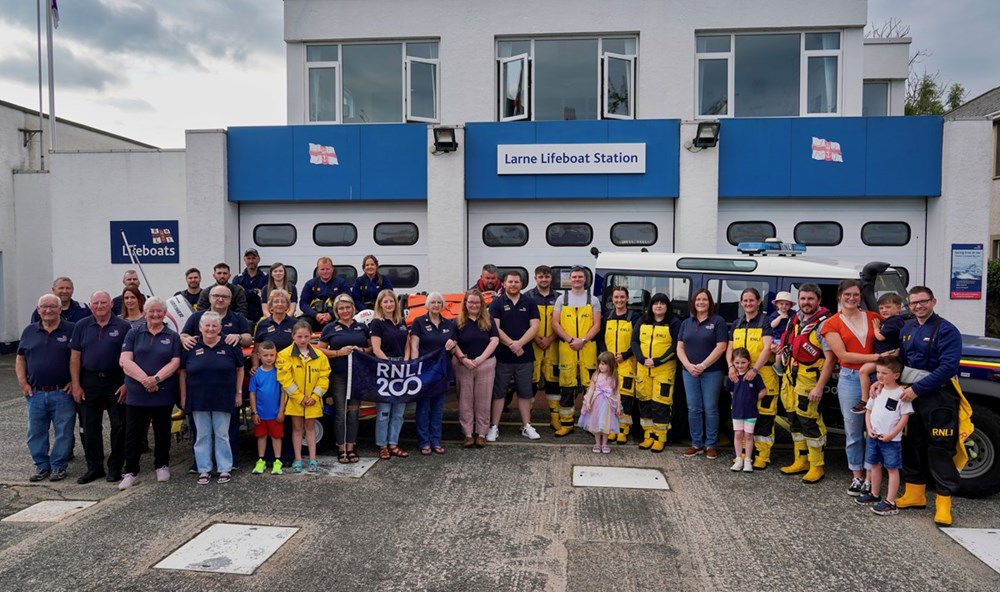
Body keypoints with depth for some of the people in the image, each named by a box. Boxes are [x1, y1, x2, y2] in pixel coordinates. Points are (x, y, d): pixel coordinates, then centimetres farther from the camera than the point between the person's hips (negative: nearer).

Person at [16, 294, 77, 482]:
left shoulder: (71, 330, -2)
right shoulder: (29, 331, 9)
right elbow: (20, 359, 15)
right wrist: (22, 382, 4)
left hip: (63, 393, -4)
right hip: (35, 394, 4)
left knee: (63, 432, 3)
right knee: (35, 433, 10)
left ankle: (58, 466, 15)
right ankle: (42, 466, 23)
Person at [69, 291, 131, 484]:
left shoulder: (123, 326, -3)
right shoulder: (82, 326, 5)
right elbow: (75, 358, 5)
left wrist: (127, 384, -10)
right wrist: (76, 385, -1)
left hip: (116, 382, -3)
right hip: (89, 382, 3)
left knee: (119, 426, 3)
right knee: (91, 428, 9)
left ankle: (115, 468, 15)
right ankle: (94, 468, 21)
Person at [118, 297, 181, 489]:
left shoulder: (172, 336, 5)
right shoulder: (134, 334, 5)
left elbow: (175, 362, -3)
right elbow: (125, 360, -5)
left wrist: (156, 378, -18)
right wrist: (144, 379, -17)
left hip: (163, 393, 0)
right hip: (136, 393, 0)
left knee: (162, 432, 11)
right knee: (133, 433, 2)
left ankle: (162, 466, 26)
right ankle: (131, 472, 11)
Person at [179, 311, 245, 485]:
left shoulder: (230, 346, -2)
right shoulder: (191, 347, 2)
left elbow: (240, 369, 5)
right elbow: (183, 372, 8)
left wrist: (239, 393, 2)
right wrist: (183, 397, 5)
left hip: (223, 399, -1)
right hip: (198, 399, 1)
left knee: (222, 435, 5)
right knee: (202, 435, 8)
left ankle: (225, 469, 14)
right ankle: (204, 469, 18)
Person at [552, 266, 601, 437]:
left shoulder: (593, 300, 9)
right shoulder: (562, 299, 9)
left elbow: (596, 325, 3)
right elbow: (555, 323, 3)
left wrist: (583, 340, -12)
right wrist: (570, 339, -10)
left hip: (588, 348, 0)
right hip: (566, 348, 0)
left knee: (591, 385, -1)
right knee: (567, 386, 2)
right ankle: (566, 424, 10)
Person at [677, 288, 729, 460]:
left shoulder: (718, 321, -1)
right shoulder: (686, 323, 12)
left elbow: (721, 347, -9)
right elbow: (680, 347, 8)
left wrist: (703, 365, -14)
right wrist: (688, 365, -8)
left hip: (712, 372, -4)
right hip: (689, 372, 4)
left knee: (710, 409, 1)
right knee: (693, 409, 6)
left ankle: (711, 445, 10)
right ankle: (696, 444, 15)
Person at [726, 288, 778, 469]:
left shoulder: (765, 322, -2)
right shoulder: (737, 324, 15)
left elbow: (767, 349, -13)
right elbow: (730, 349, 14)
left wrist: (754, 369, -23)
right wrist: (731, 366, -5)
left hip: (762, 375, -5)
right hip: (740, 375, 6)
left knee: (763, 414, -4)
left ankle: (763, 455, 2)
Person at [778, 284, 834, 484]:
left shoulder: (823, 324, -15)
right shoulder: (796, 319, 9)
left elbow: (830, 359, -19)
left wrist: (819, 387, -22)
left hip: (810, 379, -8)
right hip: (791, 376, 8)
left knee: (809, 421, -5)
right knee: (794, 420, 14)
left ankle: (816, 467, 7)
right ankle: (801, 461, 27)